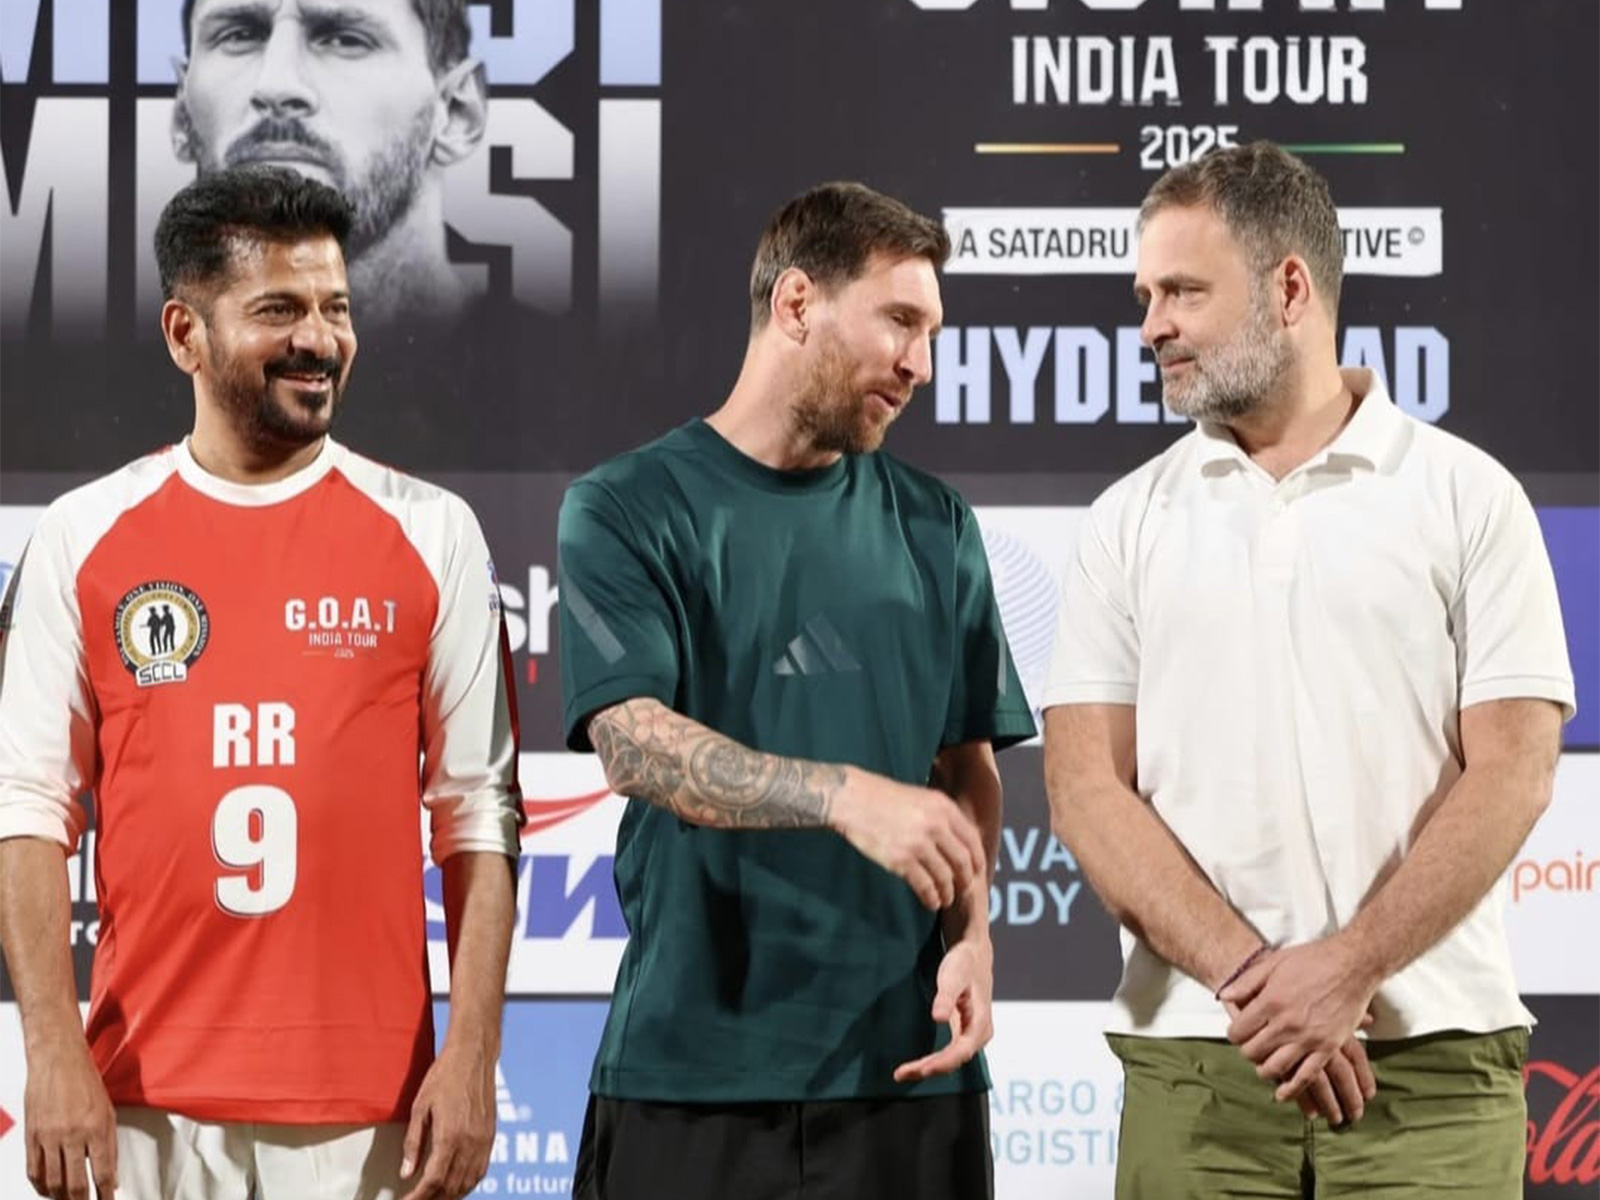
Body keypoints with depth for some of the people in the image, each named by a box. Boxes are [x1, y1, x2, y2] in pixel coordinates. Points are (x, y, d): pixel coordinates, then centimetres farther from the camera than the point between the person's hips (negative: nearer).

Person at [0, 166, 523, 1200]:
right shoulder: (83, 539, 3)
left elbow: (480, 814, 2)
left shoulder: (430, 534, 3)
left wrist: (474, 1057, -5)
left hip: (366, 1099, 0)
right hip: (147, 1094, 0)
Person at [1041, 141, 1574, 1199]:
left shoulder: (1468, 497, 3)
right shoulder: (1128, 524, 9)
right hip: (1194, 1062, 2)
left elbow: (1510, 774, -3)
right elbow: (1088, 786, 2)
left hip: (1430, 1062, -2)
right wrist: (1249, 977, -11)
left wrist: (1347, 967, -13)